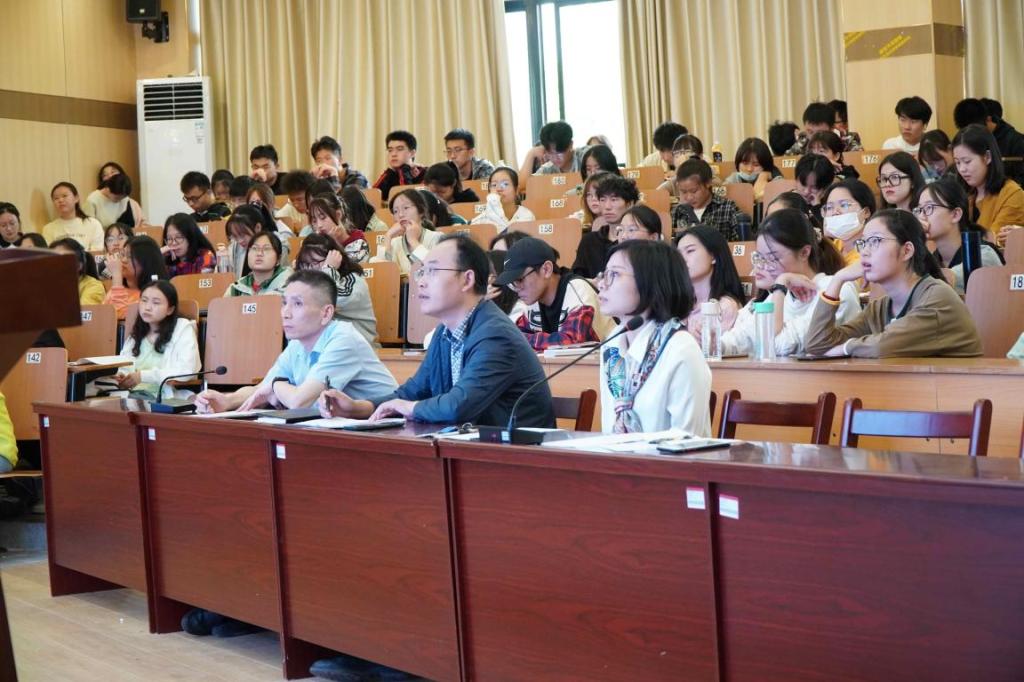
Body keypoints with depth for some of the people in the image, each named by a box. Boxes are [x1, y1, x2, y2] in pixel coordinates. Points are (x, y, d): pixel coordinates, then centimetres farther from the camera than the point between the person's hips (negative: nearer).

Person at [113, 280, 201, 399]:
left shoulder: (183, 329, 2)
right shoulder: (135, 333, 22)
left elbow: (186, 371, -10)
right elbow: (125, 367, 14)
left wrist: (143, 376, -13)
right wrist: (121, 377, -10)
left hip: (166, 397, -5)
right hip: (133, 393, 6)